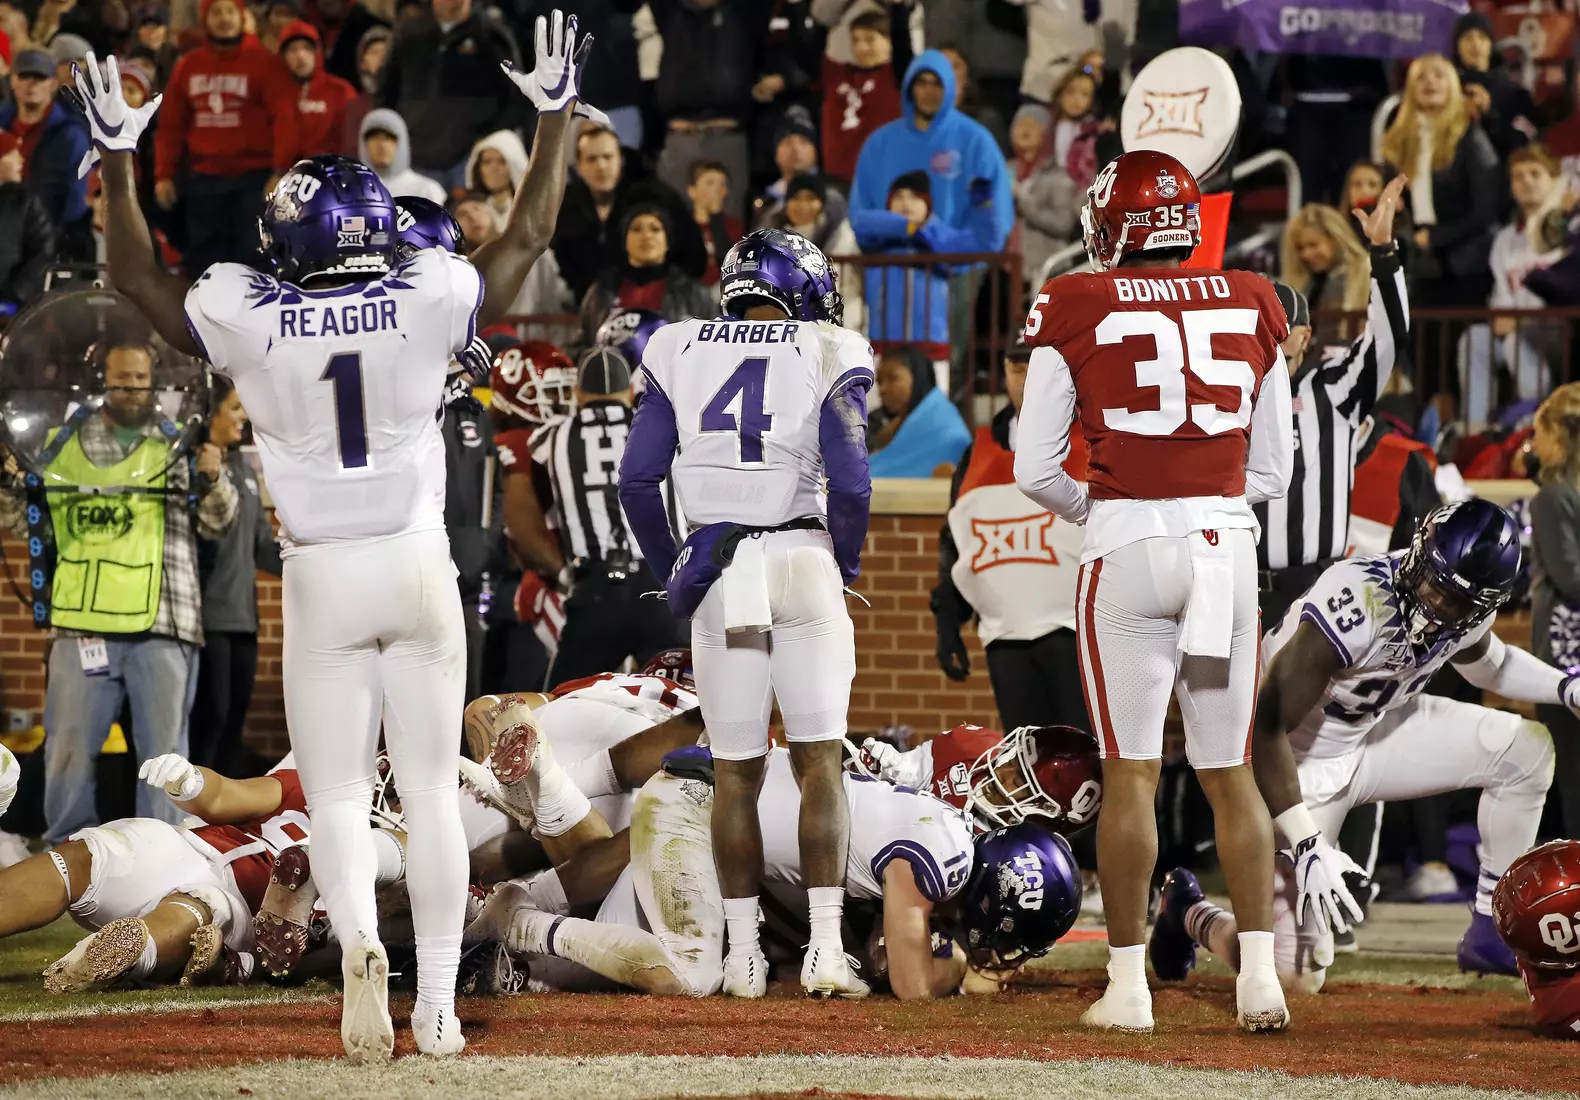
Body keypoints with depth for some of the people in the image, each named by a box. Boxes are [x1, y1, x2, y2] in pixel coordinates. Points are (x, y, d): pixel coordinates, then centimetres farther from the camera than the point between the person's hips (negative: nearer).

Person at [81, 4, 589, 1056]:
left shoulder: (251, 320, -9)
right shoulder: (428, 301, -8)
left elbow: (140, 276, 8)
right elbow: (529, 237, 8)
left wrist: (120, 156, 14)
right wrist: (555, 113, 16)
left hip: (322, 576, -1)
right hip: (419, 566, 1)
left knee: (337, 798, 4)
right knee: (432, 791, 8)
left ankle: (359, 940, -25)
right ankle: (438, 1002, 6)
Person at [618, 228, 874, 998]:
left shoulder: (679, 352, 8)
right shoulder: (826, 357, 0)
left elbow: (637, 479, 5)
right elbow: (849, 481, -8)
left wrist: (670, 572, 16)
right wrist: (845, 563, 9)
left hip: (716, 575, 2)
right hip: (801, 561, -2)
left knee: (735, 772, 9)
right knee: (820, 763, 3)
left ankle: (743, 956, 9)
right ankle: (826, 950, -4)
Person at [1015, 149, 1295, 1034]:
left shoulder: (1077, 313, -2)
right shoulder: (1251, 309, 7)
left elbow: (1036, 471, -1)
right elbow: (1272, 472, 11)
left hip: (1130, 554, -3)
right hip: (1229, 543, 3)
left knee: (1131, 772, 2)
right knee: (1230, 771, 10)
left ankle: (1128, 986, 2)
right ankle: (1260, 975, 4)